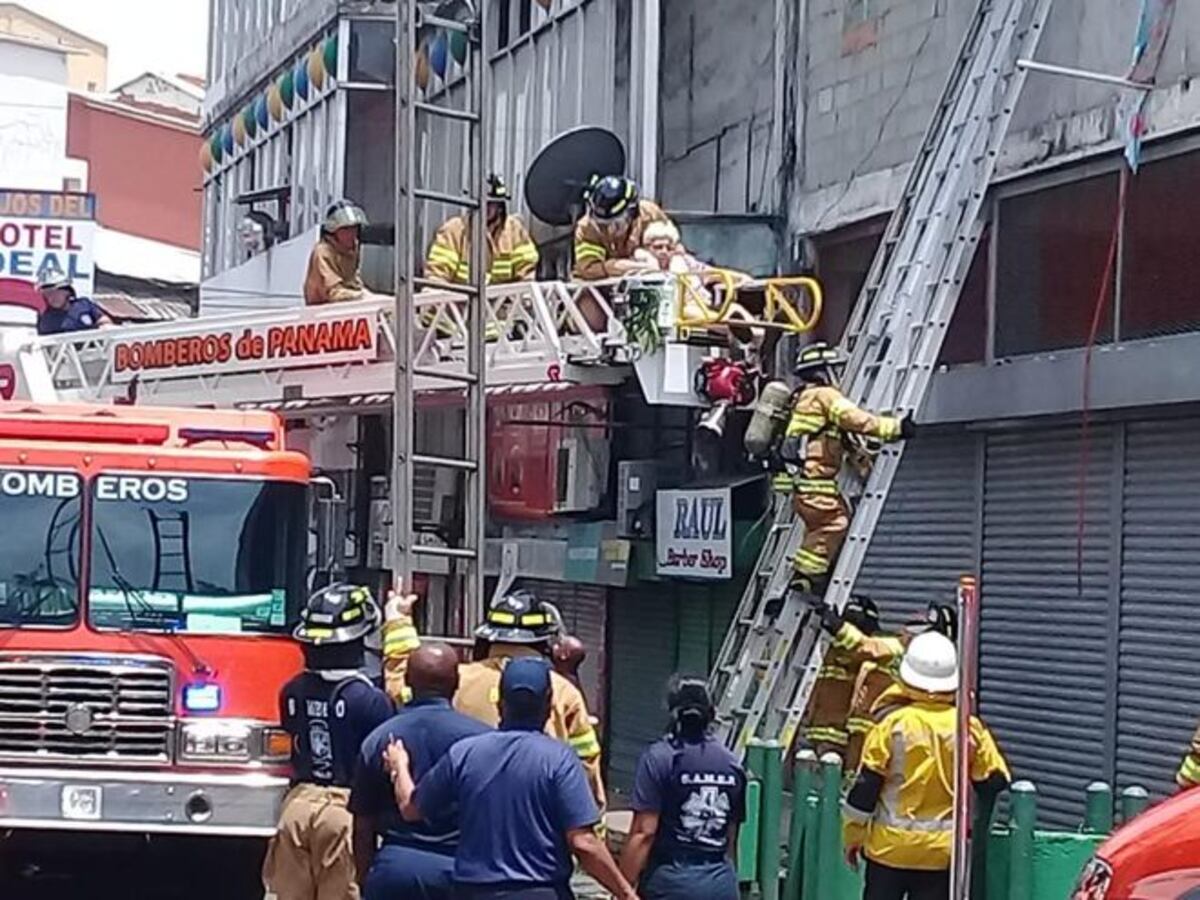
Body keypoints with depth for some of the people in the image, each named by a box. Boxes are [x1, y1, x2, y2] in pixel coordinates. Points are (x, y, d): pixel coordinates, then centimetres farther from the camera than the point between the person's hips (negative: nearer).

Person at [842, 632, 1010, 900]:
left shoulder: (893, 725, -10)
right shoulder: (970, 729, -4)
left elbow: (865, 787, -6)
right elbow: (994, 785, 5)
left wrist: (853, 836, 6)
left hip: (890, 847, -1)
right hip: (942, 851, 2)